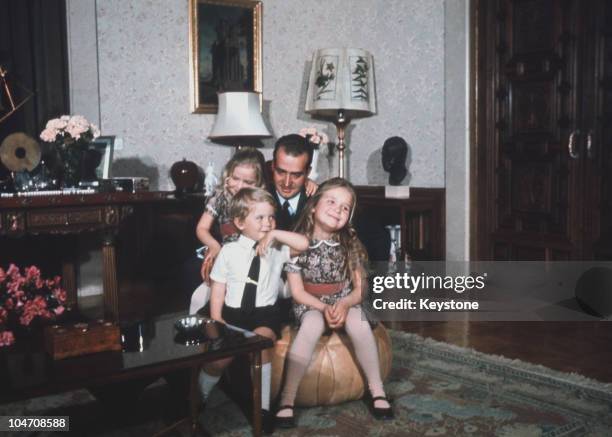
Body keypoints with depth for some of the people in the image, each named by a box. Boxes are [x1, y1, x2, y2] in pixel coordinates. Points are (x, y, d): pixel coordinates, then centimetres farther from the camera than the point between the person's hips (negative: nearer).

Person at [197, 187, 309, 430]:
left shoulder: (276, 249, 5)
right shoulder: (229, 251, 3)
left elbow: (304, 244, -12)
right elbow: (218, 291, 3)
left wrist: (275, 234, -11)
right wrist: (216, 321, -7)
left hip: (265, 314, 0)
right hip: (233, 313, 0)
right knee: (220, 355, -18)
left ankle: (262, 407, -17)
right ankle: (198, 397, 16)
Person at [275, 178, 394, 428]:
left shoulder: (350, 243, -1)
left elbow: (359, 288, -1)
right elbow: (297, 292, -8)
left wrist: (344, 304, -22)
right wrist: (324, 307, -22)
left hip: (344, 302, 2)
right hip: (309, 304, -2)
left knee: (359, 323, -29)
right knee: (312, 324, -35)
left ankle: (377, 392, -15)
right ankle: (287, 400, -30)